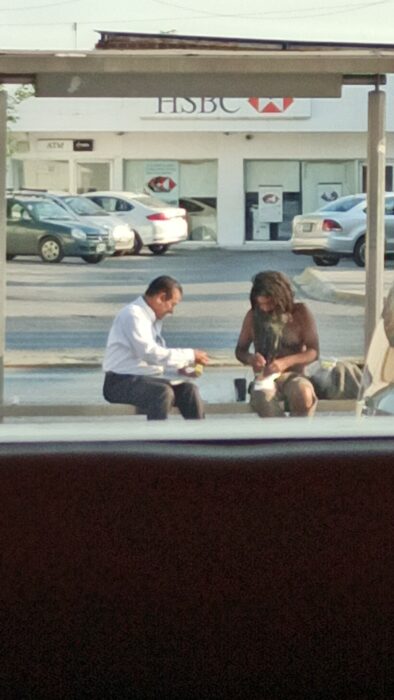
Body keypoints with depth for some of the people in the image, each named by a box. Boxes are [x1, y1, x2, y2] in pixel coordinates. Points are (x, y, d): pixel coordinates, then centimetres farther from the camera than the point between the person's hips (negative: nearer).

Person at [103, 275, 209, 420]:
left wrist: (179, 367, -2)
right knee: (162, 392, -32)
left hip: (148, 377, 8)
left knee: (188, 389, -10)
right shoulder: (133, 315, -15)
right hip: (122, 382, -8)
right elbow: (150, 353, -24)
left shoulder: (154, 319, 13)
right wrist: (190, 356, -19)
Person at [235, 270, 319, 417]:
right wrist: (250, 358, -13)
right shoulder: (253, 316, 4)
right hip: (264, 377, 1)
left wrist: (286, 362, -22)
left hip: (293, 375, -1)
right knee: (262, 398, -38)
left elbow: (314, 352, -5)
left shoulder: (300, 313, -1)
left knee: (304, 395, -38)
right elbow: (240, 350, 13)